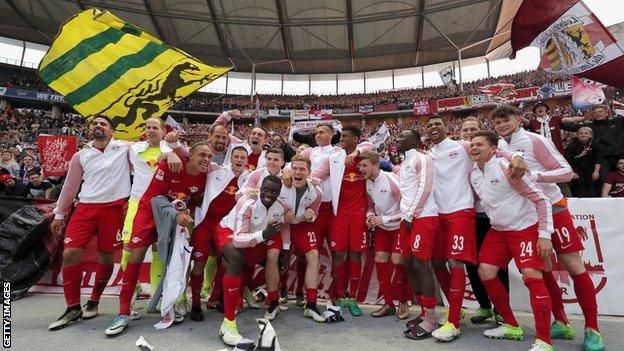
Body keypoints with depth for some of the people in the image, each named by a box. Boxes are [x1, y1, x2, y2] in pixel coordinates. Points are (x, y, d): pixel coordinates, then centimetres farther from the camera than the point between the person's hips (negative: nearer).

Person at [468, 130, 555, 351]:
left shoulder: (506, 168, -19)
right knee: (485, 273, 3)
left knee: (531, 276, -20)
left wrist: (544, 235, -20)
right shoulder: (473, 175, 1)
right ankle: (511, 326, 20)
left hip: (526, 228, -7)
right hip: (498, 230, 7)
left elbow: (541, 199, -17)